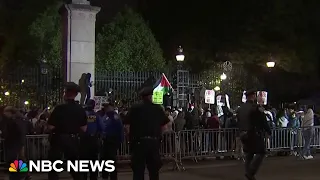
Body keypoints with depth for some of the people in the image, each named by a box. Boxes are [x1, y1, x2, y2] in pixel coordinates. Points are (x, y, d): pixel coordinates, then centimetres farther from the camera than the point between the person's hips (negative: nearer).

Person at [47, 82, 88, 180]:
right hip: (73, 140, 4)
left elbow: (51, 126, -16)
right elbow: (84, 129, 3)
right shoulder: (80, 109, -2)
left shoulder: (60, 108, -16)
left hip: (59, 139, -4)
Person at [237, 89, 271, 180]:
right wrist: (268, 131, 2)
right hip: (255, 134, -7)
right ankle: (250, 173, -12)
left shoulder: (240, 108, 10)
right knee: (260, 153, -1)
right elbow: (263, 121, -10)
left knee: (248, 155, 13)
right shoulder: (256, 108, -13)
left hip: (244, 135, 8)